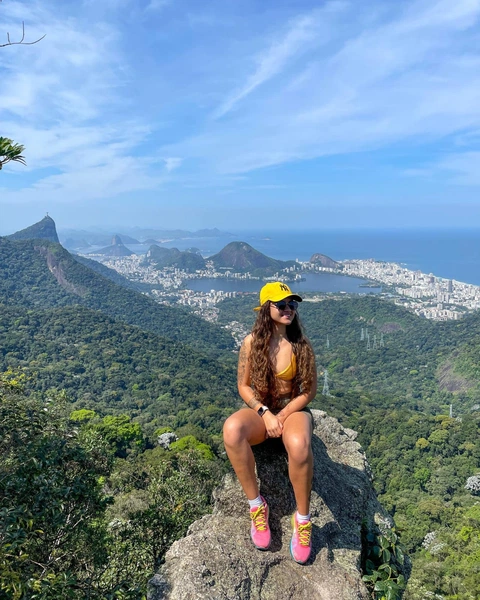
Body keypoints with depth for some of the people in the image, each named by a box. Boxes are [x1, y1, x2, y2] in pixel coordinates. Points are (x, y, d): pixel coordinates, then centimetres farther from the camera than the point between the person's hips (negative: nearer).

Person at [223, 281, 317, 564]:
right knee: (232, 429, -35)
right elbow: (244, 386, -2)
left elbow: (310, 390, -3)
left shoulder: (301, 344, -8)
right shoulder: (252, 342, -8)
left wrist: (283, 415, -14)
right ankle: (256, 504, -15)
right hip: (260, 410, 1)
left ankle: (303, 518, -10)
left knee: (300, 445, -37)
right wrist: (265, 413, -17)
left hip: (293, 409, -1)